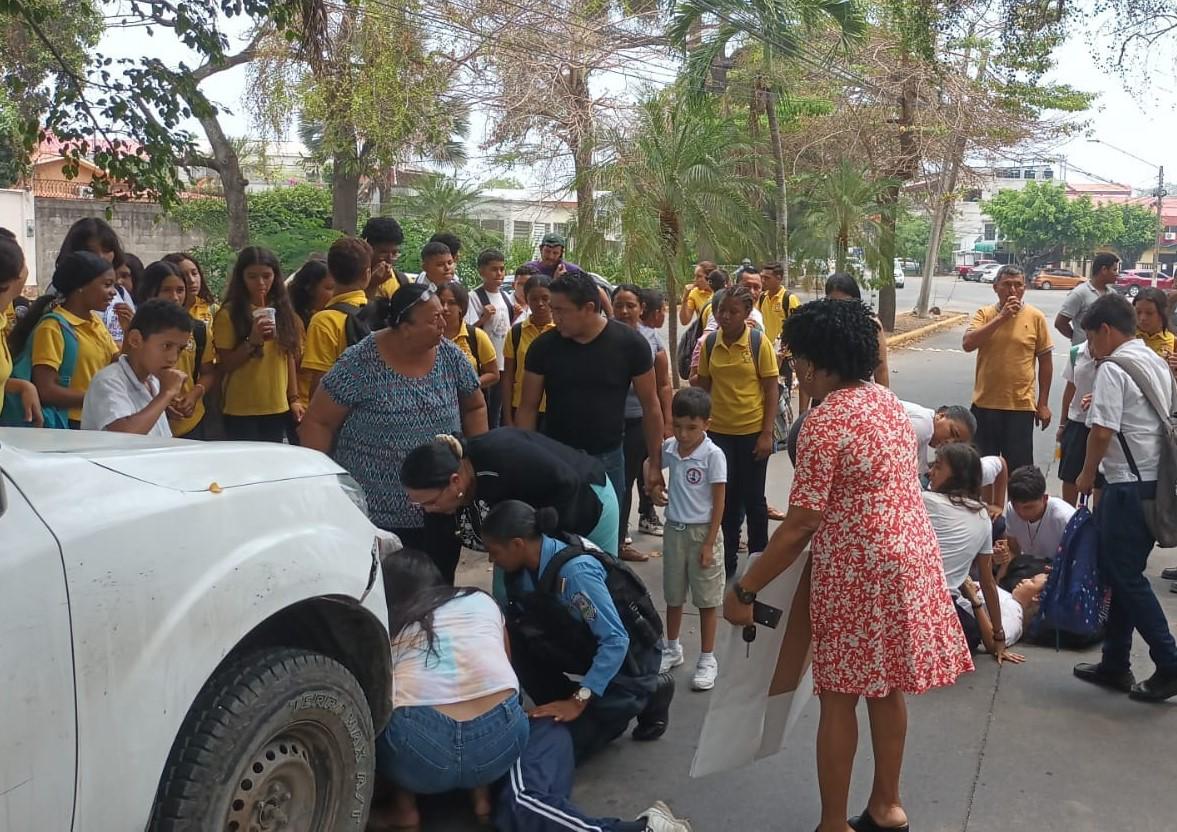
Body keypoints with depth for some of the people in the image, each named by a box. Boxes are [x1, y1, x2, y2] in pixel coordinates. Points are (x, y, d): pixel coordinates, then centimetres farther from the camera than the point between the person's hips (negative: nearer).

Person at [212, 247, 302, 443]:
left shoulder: (282, 310, 8)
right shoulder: (229, 314, -6)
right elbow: (224, 366, -7)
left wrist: (294, 398, 7)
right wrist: (251, 341, -21)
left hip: (278, 408, 4)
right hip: (241, 411, -4)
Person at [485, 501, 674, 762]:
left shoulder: (575, 571, -33)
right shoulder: (525, 570, -10)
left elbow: (616, 641, -32)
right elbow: (515, 623, 4)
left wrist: (578, 700, -31)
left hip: (628, 655, -7)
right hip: (589, 644, 7)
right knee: (519, 641, -16)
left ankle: (649, 693, 3)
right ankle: (567, 714, 1)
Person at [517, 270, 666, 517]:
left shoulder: (629, 343, -9)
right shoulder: (544, 346, -6)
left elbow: (650, 406, -2)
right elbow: (528, 407, 0)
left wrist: (656, 464, -3)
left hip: (608, 459, -1)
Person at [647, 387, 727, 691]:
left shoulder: (713, 455, -16)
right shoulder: (669, 448, -3)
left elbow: (719, 503, -13)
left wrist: (709, 544, -14)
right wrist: (654, 489, -2)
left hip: (702, 532, -5)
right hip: (674, 529, 5)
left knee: (707, 599, 5)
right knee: (673, 595, 17)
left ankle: (707, 659, 16)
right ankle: (672, 649, 34)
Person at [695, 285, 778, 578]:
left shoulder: (760, 343, -9)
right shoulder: (709, 343, -1)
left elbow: (771, 390, -6)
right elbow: (703, 386, 8)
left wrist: (767, 433, -10)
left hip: (753, 431, -2)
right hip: (719, 432, 2)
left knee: (753, 499, 10)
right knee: (727, 499, 11)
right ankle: (728, 562, 24)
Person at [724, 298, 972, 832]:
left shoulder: (824, 421, -19)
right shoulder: (888, 401, 7)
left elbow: (800, 527, -20)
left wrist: (744, 590, -12)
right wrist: (812, 515, 26)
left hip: (856, 569, -8)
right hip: (908, 555, 9)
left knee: (839, 698, 5)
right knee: (886, 685, 20)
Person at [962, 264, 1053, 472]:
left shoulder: (1036, 317, -1)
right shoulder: (984, 314, 0)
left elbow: (1045, 361, 4)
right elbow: (968, 344, -17)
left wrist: (1043, 404, 3)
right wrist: (1001, 317, -20)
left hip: (1021, 406, -1)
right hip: (985, 404, 1)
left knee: (1019, 469, 5)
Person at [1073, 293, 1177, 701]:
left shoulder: (1113, 369, -13)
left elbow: (1103, 431, -19)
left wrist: (1087, 474, -4)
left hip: (1129, 484, -9)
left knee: (1125, 576, -1)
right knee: (1125, 573, 14)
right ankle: (1115, 665, 21)